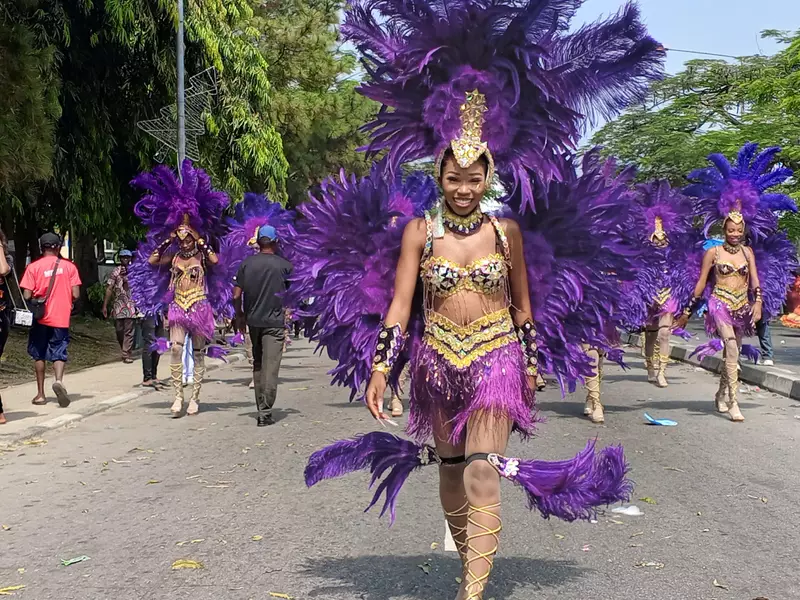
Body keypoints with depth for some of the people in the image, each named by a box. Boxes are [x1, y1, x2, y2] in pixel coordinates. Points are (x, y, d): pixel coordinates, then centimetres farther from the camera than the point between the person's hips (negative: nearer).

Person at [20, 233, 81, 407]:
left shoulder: (33, 267, -3)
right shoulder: (69, 266, 0)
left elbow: (27, 296, -8)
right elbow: (76, 295, -4)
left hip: (40, 317, 0)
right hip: (61, 318, 0)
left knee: (39, 354, 13)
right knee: (59, 353, 5)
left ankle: (41, 394, 15)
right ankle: (59, 380, -24)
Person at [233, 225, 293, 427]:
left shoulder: (247, 263, 2)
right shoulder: (284, 265, -4)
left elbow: (236, 295, 0)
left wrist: (240, 316, 13)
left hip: (253, 320, 3)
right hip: (274, 322, -3)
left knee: (257, 365, 16)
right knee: (270, 367, -4)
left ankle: (261, 408, 23)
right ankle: (265, 413, -8)